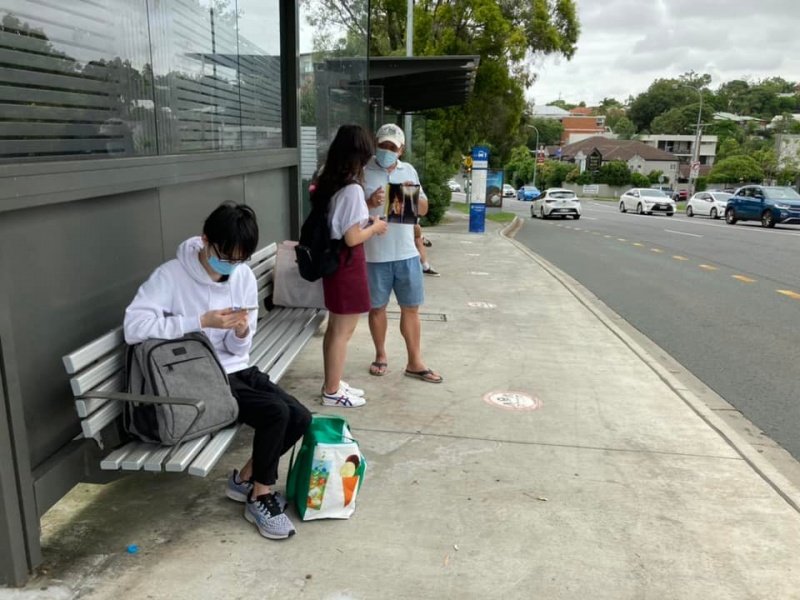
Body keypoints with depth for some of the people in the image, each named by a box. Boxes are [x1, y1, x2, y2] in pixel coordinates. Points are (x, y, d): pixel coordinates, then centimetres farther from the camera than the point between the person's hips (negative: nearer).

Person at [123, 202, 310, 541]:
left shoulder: (243, 276, 1)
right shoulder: (172, 275, -15)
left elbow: (238, 349, 6)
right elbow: (134, 326, -27)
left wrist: (242, 332, -19)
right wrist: (202, 322, -28)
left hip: (238, 371, 7)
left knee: (300, 418, -7)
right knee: (276, 412, -23)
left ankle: (245, 480, 16)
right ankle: (260, 498, 0)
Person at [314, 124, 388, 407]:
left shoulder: (329, 183, 6)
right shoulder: (353, 189, -20)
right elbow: (352, 238, -21)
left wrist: (365, 216, 14)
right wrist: (375, 226, -5)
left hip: (332, 260, 9)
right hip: (347, 264, -9)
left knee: (334, 328, 19)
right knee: (343, 332, 3)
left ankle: (332, 384, 31)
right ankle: (332, 392, 15)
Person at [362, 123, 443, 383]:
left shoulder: (409, 171, 9)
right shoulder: (363, 172, -5)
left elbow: (423, 210, 13)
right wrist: (370, 203, -27)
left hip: (407, 253, 3)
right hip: (374, 254, -3)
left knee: (411, 308, 7)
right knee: (377, 307, 10)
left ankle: (415, 362, 18)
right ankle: (381, 355, 29)